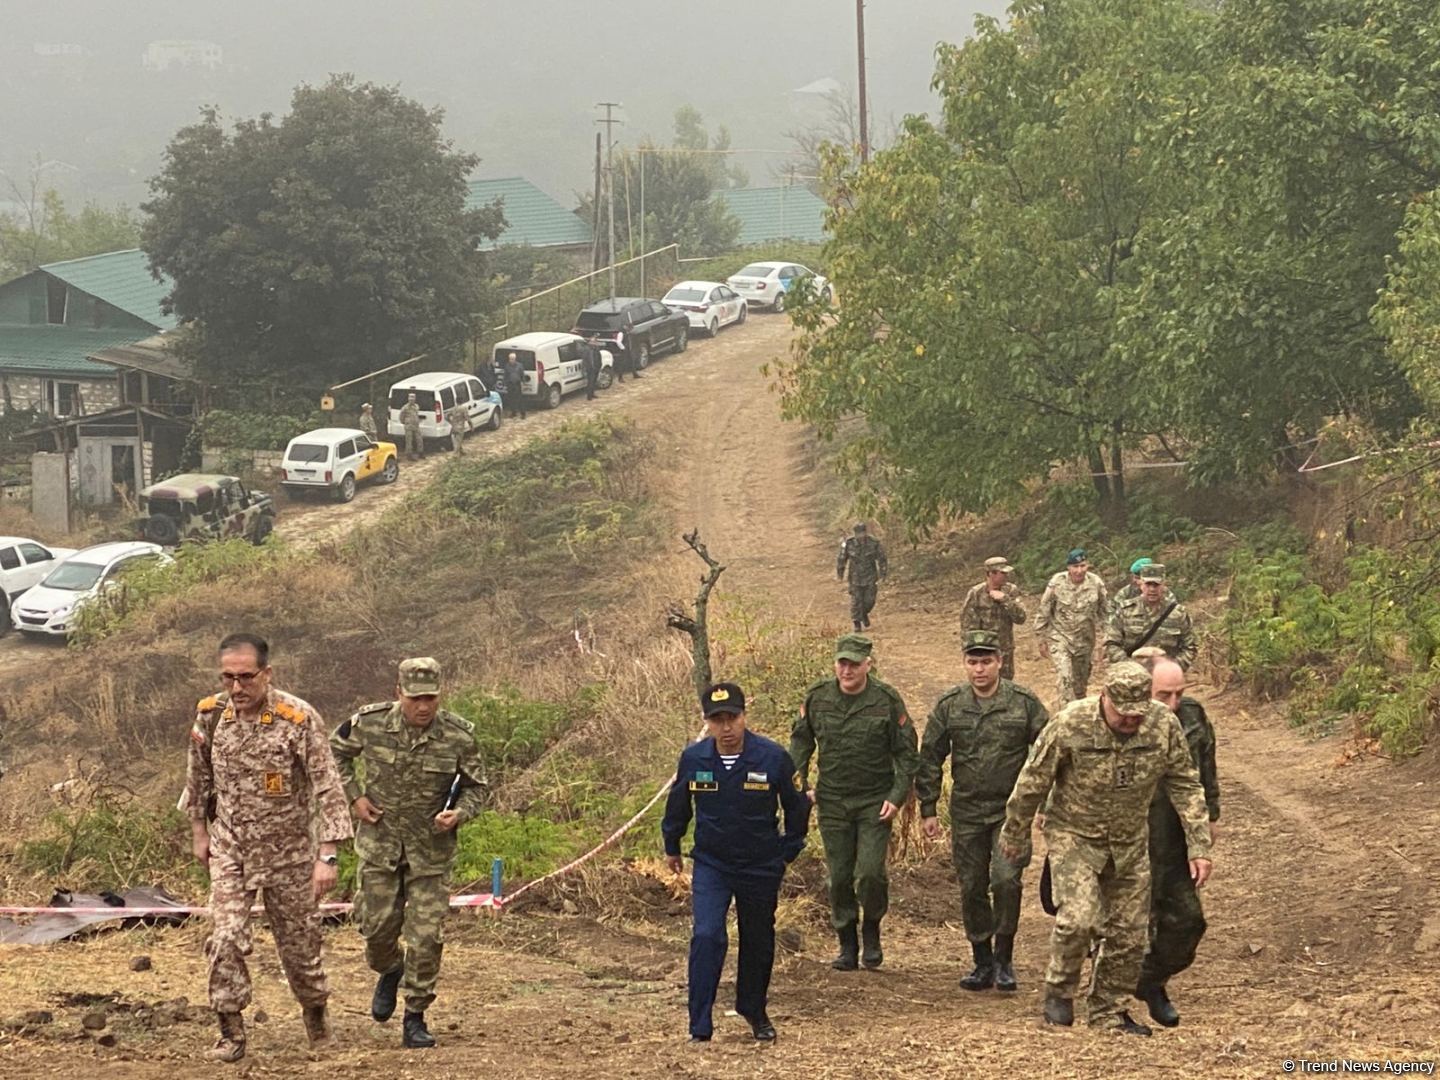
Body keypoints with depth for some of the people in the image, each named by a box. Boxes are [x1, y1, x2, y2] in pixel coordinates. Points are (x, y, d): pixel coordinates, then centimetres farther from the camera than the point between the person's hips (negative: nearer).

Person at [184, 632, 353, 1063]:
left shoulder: (299, 719, -20)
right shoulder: (211, 715, -8)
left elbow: (328, 788, -18)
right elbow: (198, 775, 10)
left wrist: (327, 856, -22)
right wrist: (199, 831, 16)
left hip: (288, 850, -2)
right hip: (230, 850, 2)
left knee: (298, 942, 9)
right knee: (225, 940, -12)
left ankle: (316, 1012, 35)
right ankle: (231, 1033, -3)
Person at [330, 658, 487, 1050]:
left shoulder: (458, 736, -12)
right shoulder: (369, 724, -10)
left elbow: (475, 787, 1)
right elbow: (336, 752, 10)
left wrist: (458, 814, -19)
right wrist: (354, 796, -1)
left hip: (431, 850, -1)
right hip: (379, 844, 1)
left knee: (426, 937, -4)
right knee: (377, 926, 5)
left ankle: (415, 1020, 9)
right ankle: (389, 971, 41)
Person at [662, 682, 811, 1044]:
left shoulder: (773, 758, -15)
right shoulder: (693, 759, -11)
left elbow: (796, 807, 2)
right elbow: (678, 806, 9)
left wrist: (788, 851, 9)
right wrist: (671, 847, 20)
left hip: (761, 867, 0)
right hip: (711, 864, 0)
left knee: (758, 942, 14)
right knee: (707, 938, -16)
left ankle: (755, 1012, 37)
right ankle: (700, 1027, -13)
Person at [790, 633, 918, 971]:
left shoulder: (887, 701, -8)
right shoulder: (817, 698, -1)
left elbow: (907, 753, -2)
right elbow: (800, 741, 12)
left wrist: (897, 796, -9)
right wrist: (799, 785, 3)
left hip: (875, 802, -3)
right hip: (832, 802, 3)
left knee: (871, 872, -12)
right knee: (839, 877, 5)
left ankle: (872, 931, 13)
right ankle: (847, 946, 17)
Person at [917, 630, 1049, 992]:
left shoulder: (1024, 703, -4)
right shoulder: (949, 705, 2)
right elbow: (930, 758, 8)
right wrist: (928, 809, 6)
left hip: (1011, 810, -3)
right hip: (967, 812, 3)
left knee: (1006, 879, -17)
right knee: (971, 888, 5)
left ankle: (1004, 959, -3)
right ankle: (982, 962, 19)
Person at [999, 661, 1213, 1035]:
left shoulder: (1164, 725, -14)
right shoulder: (1070, 725, -23)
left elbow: (1186, 787, -2)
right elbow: (1032, 783, -9)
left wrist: (1199, 847, -4)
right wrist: (1015, 836, 1)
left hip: (1130, 843, 4)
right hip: (1074, 836, -4)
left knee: (1129, 934, 5)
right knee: (1079, 917, -21)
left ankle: (1109, 1012, 22)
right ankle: (1059, 992, 2)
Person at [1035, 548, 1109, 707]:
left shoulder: (1096, 584, -8)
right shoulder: (1056, 583, -14)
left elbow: (1103, 612, 6)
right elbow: (1043, 613, -4)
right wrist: (1042, 640, 0)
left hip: (1085, 640, 3)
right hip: (1060, 638, -3)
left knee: (1081, 682, 15)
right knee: (1064, 678, -18)